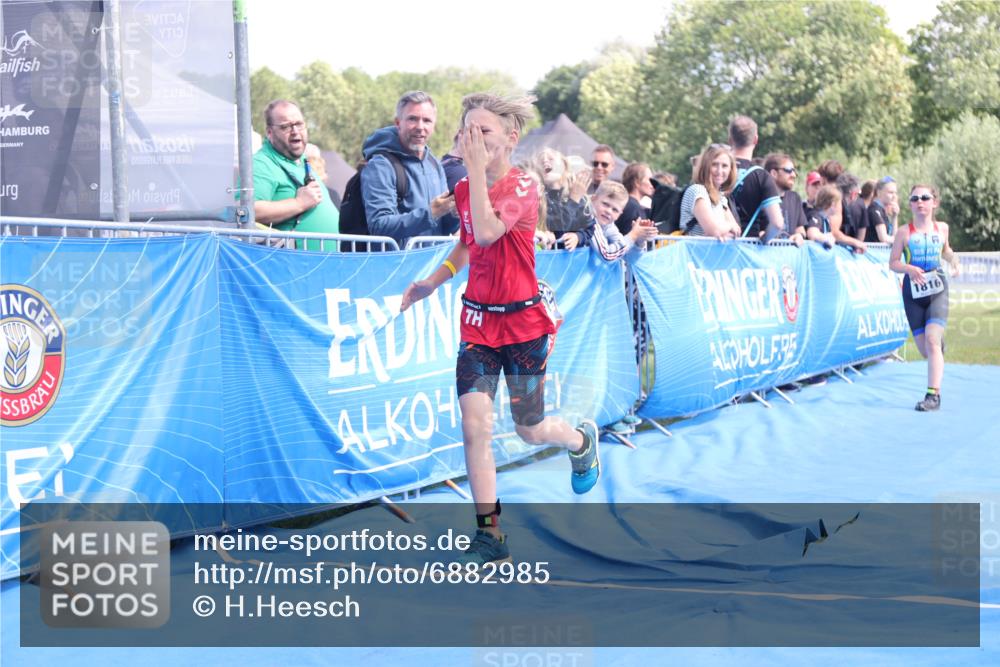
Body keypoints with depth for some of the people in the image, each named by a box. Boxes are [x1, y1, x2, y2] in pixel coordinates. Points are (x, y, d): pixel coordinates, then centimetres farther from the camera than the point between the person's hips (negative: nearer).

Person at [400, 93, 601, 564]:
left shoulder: (523, 187, -15)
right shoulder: (464, 189, 3)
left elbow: (487, 232, -33)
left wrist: (476, 169, -30)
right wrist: (432, 282, 11)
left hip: (522, 323, -4)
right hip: (477, 321, 4)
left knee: (530, 431, 8)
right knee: (474, 426, -9)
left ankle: (582, 440, 44)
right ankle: (489, 535, -1)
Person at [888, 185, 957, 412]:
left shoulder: (941, 228, 6)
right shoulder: (904, 232, -1)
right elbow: (893, 262, -1)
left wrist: (952, 259, 3)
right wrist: (909, 269, -21)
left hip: (937, 289, 0)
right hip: (913, 291, 1)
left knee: (932, 339, -20)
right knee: (924, 349, 4)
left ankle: (933, 394, -21)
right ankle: (939, 349, 44)